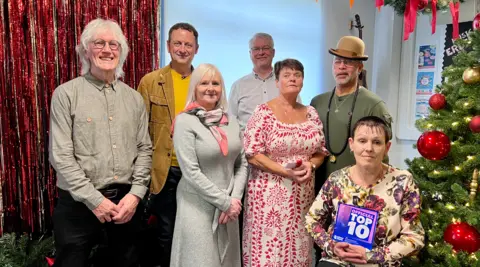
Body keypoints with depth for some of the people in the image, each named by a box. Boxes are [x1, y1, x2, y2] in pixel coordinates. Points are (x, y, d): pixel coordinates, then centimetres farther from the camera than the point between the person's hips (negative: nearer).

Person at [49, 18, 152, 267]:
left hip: (126, 201, 4)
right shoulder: (66, 93, -4)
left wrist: (136, 193, -6)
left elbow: (144, 149, 6)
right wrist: (94, 199, -13)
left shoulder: (134, 97, 8)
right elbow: (60, 155, -9)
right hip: (79, 203, -3)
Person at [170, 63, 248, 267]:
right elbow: (191, 172, -15)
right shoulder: (185, 121, -10)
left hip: (229, 207, 5)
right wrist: (225, 202, -13)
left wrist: (235, 199, -6)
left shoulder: (230, 120, 6)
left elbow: (242, 164, 7)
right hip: (198, 207, -5)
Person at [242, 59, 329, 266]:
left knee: (298, 250, 12)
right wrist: (286, 171, -19)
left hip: (302, 196, 4)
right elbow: (252, 154, -12)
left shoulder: (311, 114, 8)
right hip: (269, 194, -4)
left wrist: (310, 166, -9)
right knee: (267, 250, 2)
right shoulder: (263, 112, -7)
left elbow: (320, 152, 12)